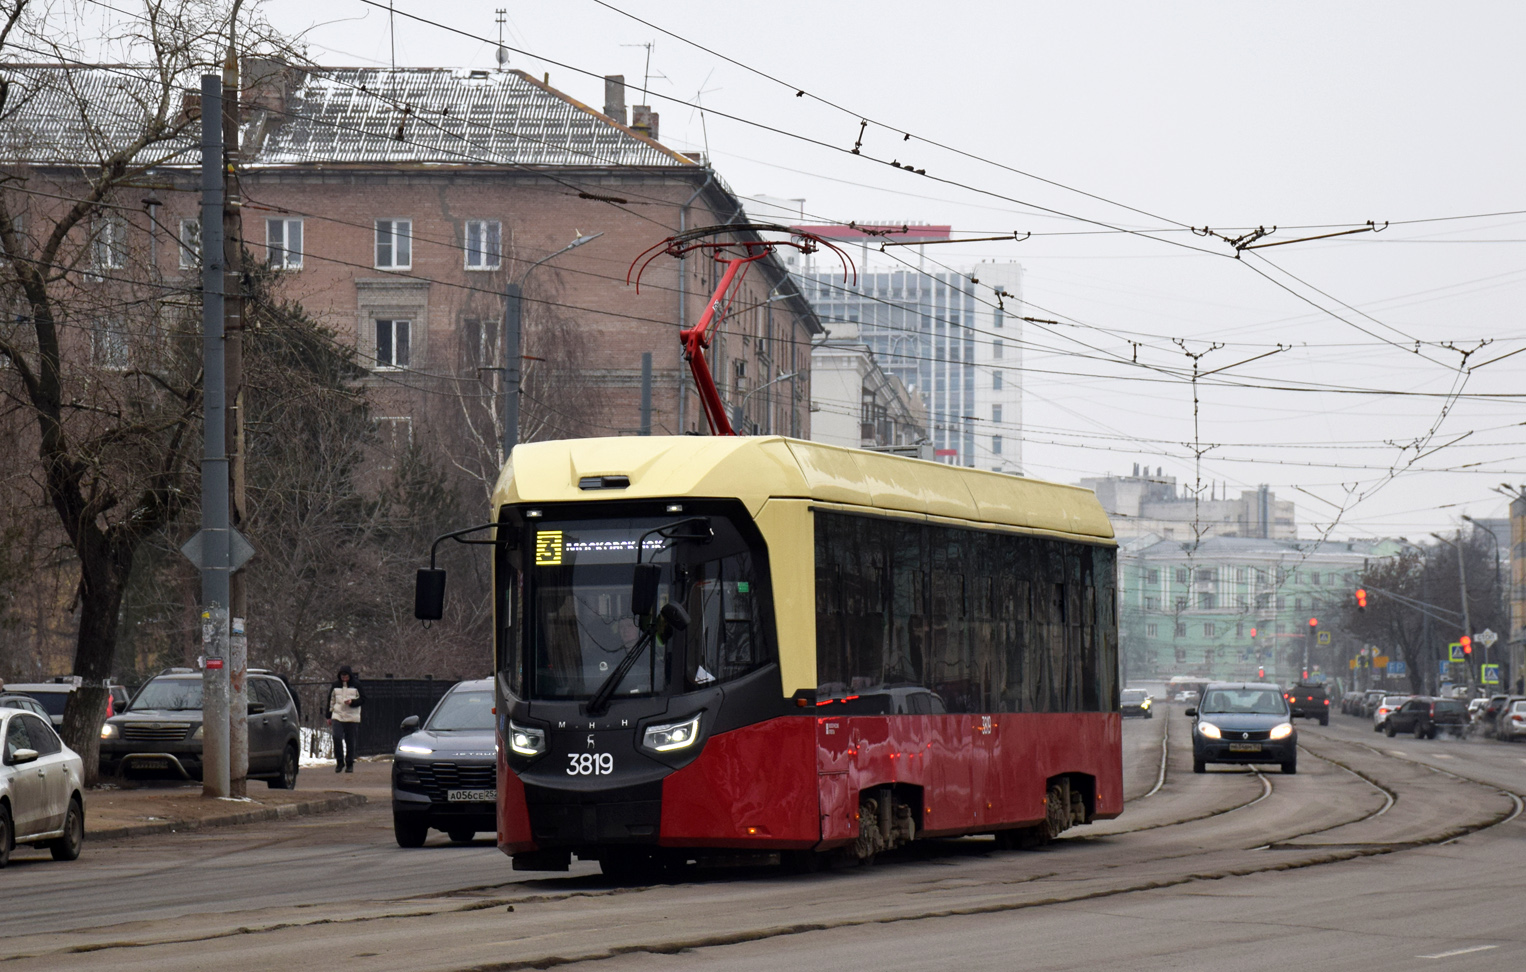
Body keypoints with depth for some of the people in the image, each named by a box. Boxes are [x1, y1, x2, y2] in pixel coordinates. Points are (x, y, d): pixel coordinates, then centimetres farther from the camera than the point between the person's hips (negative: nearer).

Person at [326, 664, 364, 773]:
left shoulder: (356, 685, 1)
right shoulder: (335, 685, 8)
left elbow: (363, 699, 3)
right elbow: (331, 701, 15)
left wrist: (352, 702, -16)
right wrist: (329, 716, 13)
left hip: (352, 718, -1)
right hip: (337, 716, 1)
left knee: (350, 741, 2)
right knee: (337, 738, -14)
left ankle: (350, 764, 13)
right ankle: (339, 762, 0)